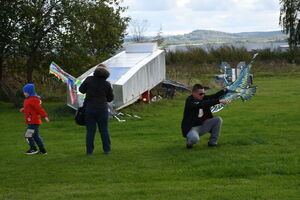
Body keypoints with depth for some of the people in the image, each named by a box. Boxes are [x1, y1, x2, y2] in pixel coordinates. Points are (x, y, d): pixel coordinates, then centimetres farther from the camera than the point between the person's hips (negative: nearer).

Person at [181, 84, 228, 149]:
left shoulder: (203, 98, 2)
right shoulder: (190, 101, -22)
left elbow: (214, 96, 12)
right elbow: (202, 105, -36)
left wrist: (224, 91, -8)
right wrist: (219, 101, -39)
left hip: (202, 126, 8)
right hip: (191, 128, -8)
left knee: (218, 119, -7)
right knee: (195, 138, -39)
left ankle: (212, 142, 4)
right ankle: (189, 142, 1)